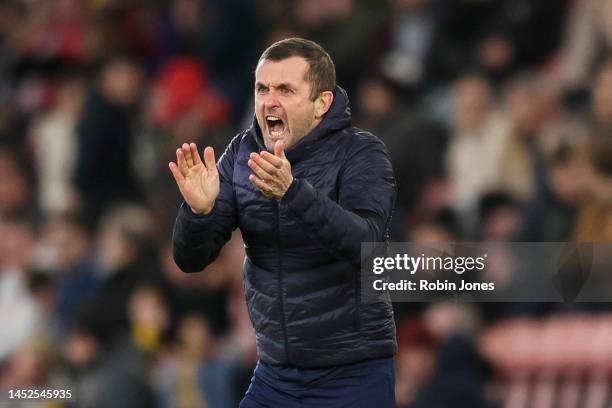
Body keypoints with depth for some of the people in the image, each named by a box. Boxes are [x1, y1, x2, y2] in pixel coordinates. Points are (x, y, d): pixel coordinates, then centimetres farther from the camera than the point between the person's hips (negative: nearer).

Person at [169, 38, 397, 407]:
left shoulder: (362, 154, -11)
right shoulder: (242, 153, 1)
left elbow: (364, 244, -28)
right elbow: (191, 259, -2)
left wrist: (292, 191, -42)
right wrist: (199, 210, -24)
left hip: (353, 376, -4)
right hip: (275, 374, 4)